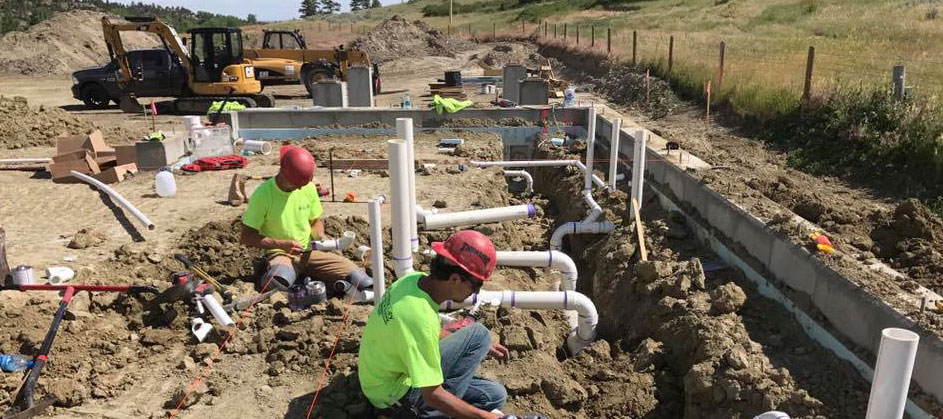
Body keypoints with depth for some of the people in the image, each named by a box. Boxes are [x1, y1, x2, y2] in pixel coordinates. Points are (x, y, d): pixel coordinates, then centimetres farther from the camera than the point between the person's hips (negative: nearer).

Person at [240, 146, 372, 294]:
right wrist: (283, 244, -19)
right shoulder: (262, 194, -12)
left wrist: (319, 235, -7)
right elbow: (247, 237, -9)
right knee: (279, 280, -42)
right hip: (280, 253, -4)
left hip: (309, 252, 4)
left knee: (356, 276, -17)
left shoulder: (308, 188, 2)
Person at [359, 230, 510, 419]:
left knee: (496, 395, 7)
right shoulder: (419, 317, -35)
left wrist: (482, 347, 9)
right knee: (479, 333, -13)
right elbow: (432, 395, -28)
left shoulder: (415, 279, -9)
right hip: (396, 395, -8)